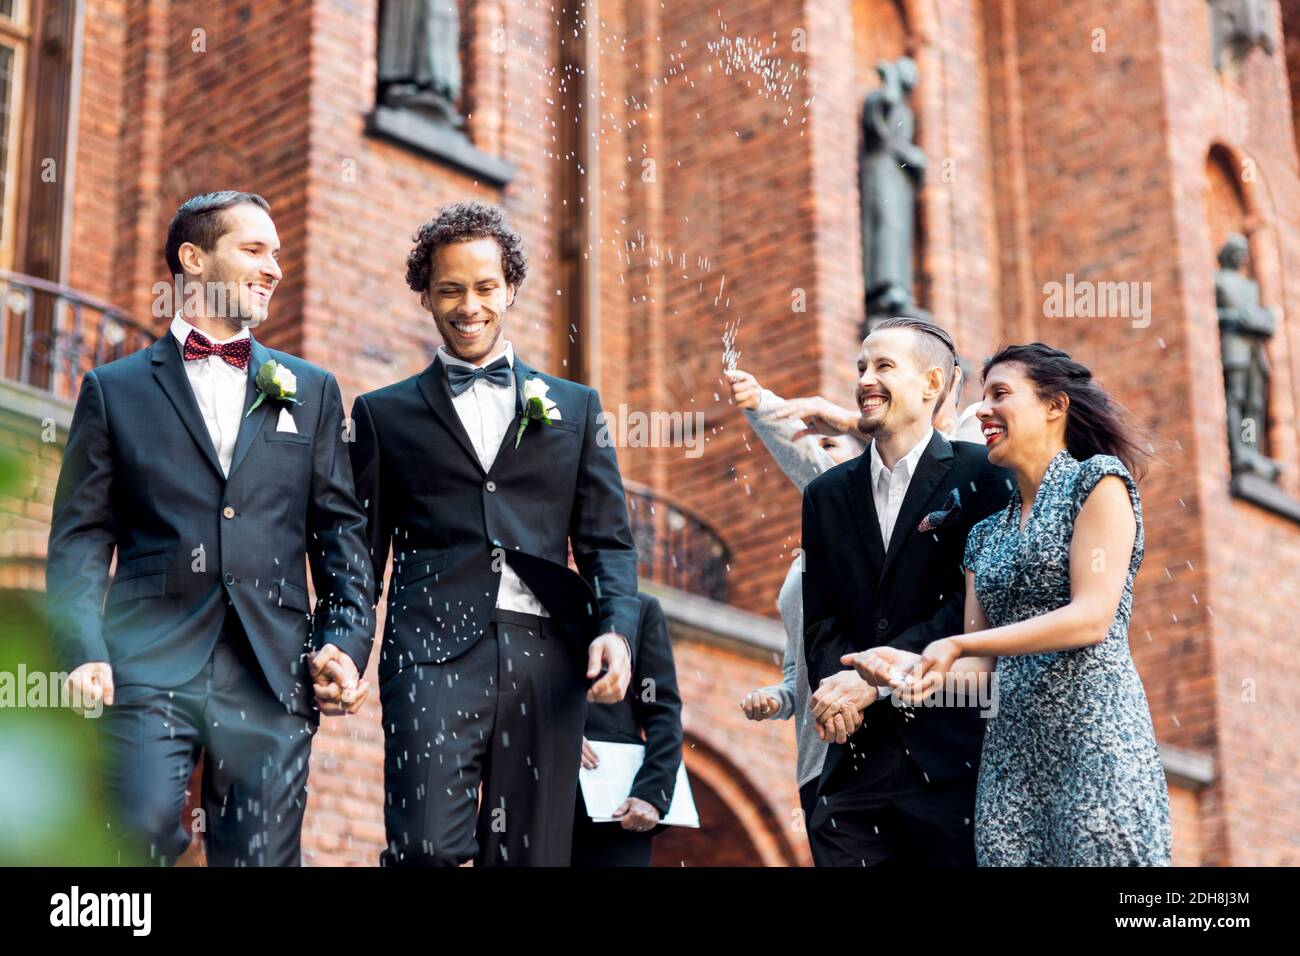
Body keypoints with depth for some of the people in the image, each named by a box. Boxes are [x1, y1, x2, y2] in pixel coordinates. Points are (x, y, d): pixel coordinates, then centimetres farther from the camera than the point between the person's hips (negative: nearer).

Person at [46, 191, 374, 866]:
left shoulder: (311, 392, 18)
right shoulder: (114, 390, 11)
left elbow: (340, 533, 15)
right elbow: (80, 537, 5)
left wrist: (347, 644, 1)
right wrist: (82, 651, -9)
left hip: (272, 679, 2)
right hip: (149, 670, -2)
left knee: (263, 858, 2)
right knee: (135, 845, -13)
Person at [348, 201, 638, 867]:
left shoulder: (575, 408, 18)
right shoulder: (385, 414, 16)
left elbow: (608, 542, 13)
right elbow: (363, 551, 13)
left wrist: (617, 629, -6)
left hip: (547, 660, 2)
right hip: (434, 653, -1)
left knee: (530, 853, 3)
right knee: (428, 847, -20)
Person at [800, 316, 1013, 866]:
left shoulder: (980, 477, -1)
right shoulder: (827, 495, 15)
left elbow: (972, 604, -10)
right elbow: (820, 619, 10)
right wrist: (838, 684, -11)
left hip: (950, 753, -4)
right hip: (857, 754, 4)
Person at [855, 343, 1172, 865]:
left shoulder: (1097, 480, 1)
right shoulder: (986, 531, 19)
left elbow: (1092, 618, -10)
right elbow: (980, 664, 13)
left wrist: (955, 645, -10)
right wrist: (918, 667, -9)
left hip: (1093, 732, -6)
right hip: (1008, 751, 6)